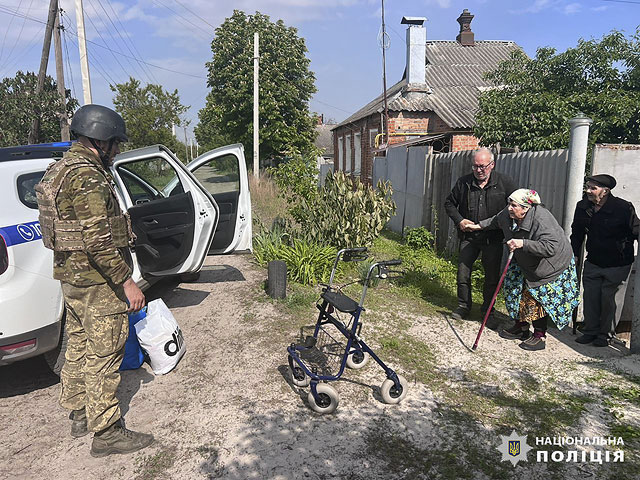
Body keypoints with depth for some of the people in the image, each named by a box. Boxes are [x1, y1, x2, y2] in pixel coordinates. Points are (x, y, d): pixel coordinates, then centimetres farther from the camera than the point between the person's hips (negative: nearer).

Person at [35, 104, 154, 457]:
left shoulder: (62, 169, 13)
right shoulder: (86, 176, -21)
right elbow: (98, 240, -27)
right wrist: (126, 282, -22)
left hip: (72, 277, 11)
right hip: (96, 281, -11)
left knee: (79, 345, 20)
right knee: (103, 354, -1)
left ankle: (79, 414, 35)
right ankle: (106, 432, 11)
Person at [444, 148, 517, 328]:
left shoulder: (504, 182, -4)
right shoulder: (463, 182, 0)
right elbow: (449, 203, 12)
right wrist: (459, 220, -4)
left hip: (493, 238, -1)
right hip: (468, 236, 1)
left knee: (492, 276, 5)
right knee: (463, 271, 5)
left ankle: (487, 311, 23)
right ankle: (463, 306, 25)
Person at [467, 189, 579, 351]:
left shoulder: (542, 219, -36)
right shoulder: (507, 215, -13)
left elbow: (551, 247, -45)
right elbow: (495, 221, 13)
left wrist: (523, 244, -48)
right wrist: (479, 226, 18)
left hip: (552, 264, -8)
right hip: (525, 262, 8)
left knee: (538, 298, -7)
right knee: (516, 289, 9)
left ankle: (540, 336, 8)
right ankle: (521, 327, 26)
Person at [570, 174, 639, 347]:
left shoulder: (623, 208, -16)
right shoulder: (582, 207, -1)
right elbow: (577, 234, 12)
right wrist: (574, 255, 14)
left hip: (617, 266, -4)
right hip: (593, 263, 4)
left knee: (610, 299, 3)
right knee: (590, 297, 7)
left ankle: (606, 334, 20)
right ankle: (590, 331, 23)